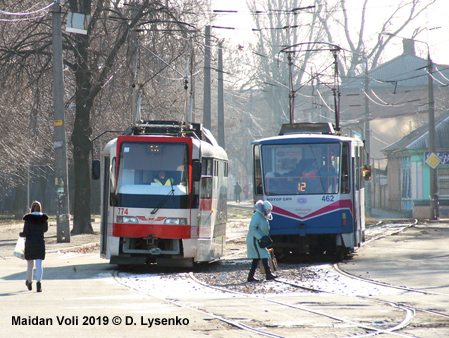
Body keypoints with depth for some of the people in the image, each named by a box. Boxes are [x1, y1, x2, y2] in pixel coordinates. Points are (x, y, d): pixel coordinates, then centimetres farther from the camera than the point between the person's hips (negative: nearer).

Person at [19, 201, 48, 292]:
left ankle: (29, 283, 31)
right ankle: (39, 282, -23)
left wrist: (20, 234, 10)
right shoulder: (44, 218, -1)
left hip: (29, 244, -1)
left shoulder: (28, 218, -9)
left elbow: (25, 233, -11)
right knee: (39, 264, -4)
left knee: (29, 264, 14)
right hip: (40, 243, 1)